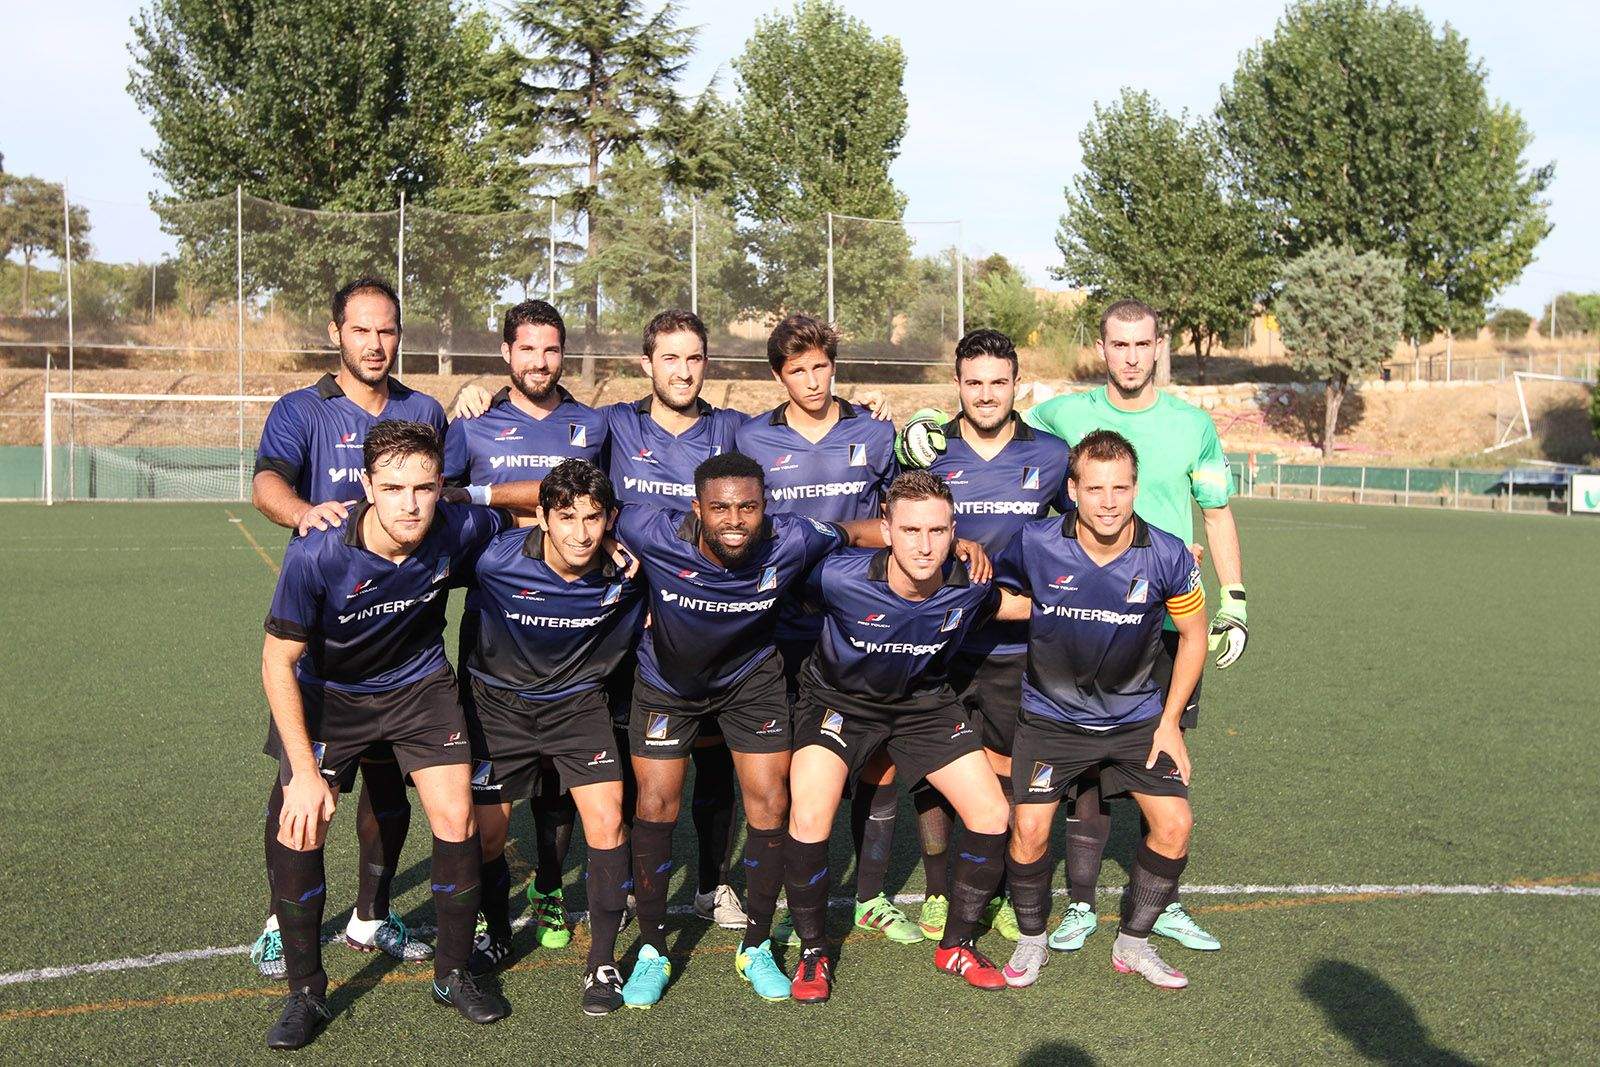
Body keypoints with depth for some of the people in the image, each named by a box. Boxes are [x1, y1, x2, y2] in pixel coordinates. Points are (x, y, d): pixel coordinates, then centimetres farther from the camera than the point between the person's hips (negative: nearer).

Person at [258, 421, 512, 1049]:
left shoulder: (459, 531, -25)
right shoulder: (317, 555, -32)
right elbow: (278, 661, -21)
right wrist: (304, 770, -23)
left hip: (420, 685, 2)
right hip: (329, 691, -1)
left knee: (456, 821, -7)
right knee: (297, 829, -14)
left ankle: (454, 973, 16)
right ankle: (306, 994, 8)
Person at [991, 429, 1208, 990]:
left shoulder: (1167, 556, -17)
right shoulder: (1034, 545, -20)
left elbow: (1193, 635, -1)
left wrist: (1169, 722, -1)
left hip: (1137, 717, 2)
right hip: (1050, 715, -1)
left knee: (1174, 824, -8)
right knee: (1030, 829, -12)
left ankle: (1133, 942, 16)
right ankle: (1032, 939, 16)